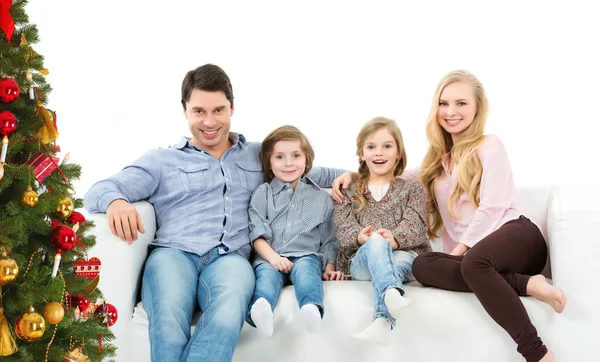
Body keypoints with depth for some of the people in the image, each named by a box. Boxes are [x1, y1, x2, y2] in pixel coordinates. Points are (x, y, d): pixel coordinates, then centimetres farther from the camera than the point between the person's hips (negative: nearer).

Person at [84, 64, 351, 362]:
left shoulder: (259, 156, 26)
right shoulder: (162, 160, 20)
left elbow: (305, 172, 37)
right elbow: (101, 190, 11)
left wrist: (342, 174, 14)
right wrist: (115, 202, -15)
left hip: (229, 257, 1)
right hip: (173, 252, 0)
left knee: (226, 320, -38)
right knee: (169, 328, -37)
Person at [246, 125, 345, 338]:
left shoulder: (321, 198, 21)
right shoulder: (262, 194, 17)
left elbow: (329, 239, 21)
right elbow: (257, 234, 5)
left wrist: (329, 268, 5)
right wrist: (273, 257, -13)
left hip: (306, 256, 0)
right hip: (269, 258, 0)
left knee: (305, 268, -35)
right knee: (267, 272, -34)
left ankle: (311, 308, -66)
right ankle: (260, 308, -67)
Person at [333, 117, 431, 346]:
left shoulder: (412, 189, 16)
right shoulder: (349, 193, 18)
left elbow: (414, 225, -2)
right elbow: (343, 228, 3)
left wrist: (395, 239, -25)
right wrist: (360, 237, -22)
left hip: (405, 255, 0)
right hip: (362, 260, 0)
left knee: (396, 263, -35)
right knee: (376, 242, -34)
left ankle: (382, 321, -54)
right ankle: (392, 293, -60)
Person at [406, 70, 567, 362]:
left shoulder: (489, 146, 6)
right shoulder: (438, 158, 23)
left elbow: (492, 207, -5)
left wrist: (460, 251, -12)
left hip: (514, 233, -5)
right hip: (465, 253, 5)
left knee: (473, 262, -40)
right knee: (421, 265, -28)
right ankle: (527, 284, -29)